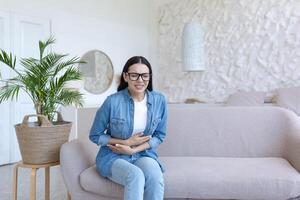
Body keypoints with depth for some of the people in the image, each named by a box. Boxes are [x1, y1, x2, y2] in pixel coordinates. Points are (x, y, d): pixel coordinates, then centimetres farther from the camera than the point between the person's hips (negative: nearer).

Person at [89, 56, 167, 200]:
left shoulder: (159, 100, -6)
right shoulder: (113, 101, -16)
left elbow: (159, 136, 3)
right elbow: (95, 136, -4)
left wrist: (134, 150, -11)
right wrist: (127, 142, -13)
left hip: (144, 154, 3)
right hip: (113, 156, -2)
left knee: (156, 178, -29)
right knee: (136, 176, -33)